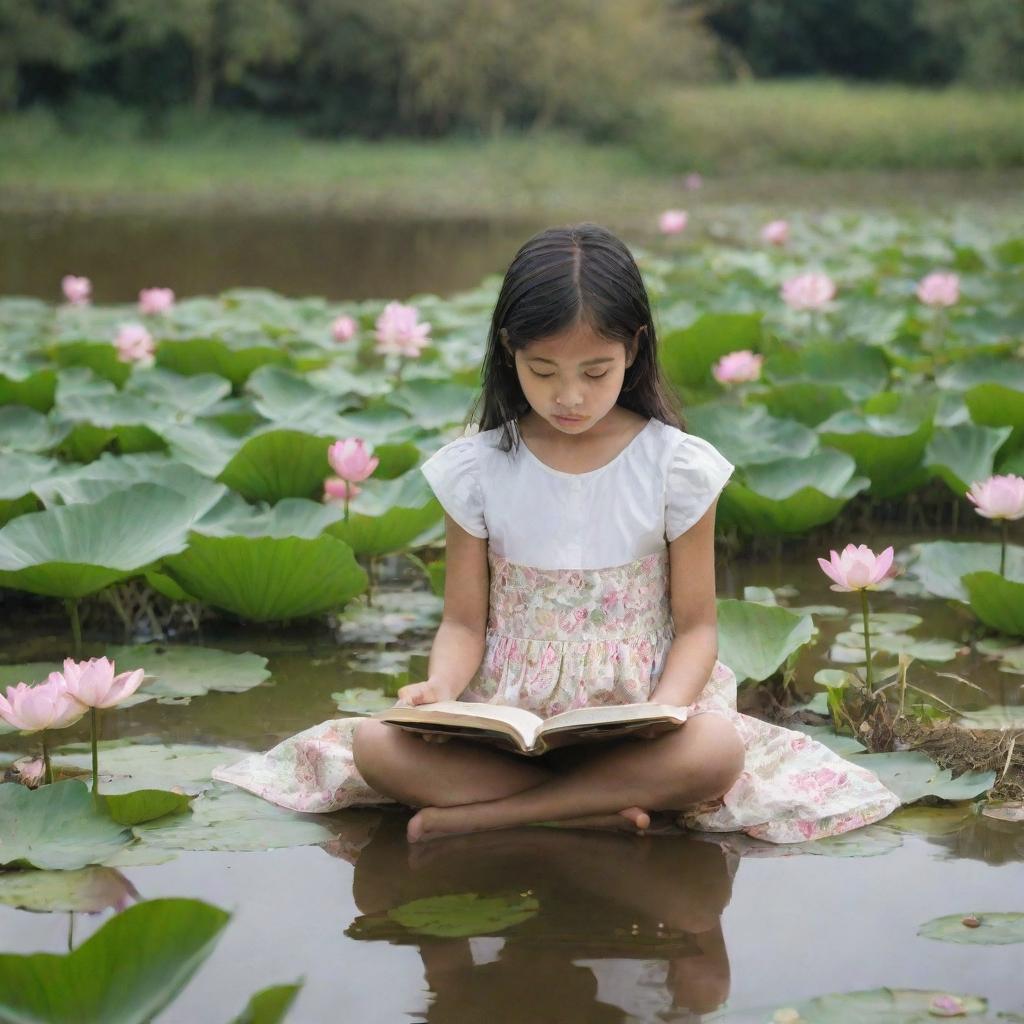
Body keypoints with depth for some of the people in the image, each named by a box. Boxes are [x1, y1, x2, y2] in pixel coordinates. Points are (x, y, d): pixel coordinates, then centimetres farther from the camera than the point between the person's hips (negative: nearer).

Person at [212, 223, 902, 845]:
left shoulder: (676, 467, -3)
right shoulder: (476, 471, 0)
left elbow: (696, 624, 0)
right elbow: (465, 621, 3)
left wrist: (664, 712, -21)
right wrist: (439, 688, -20)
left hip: (635, 711, 0)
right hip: (506, 712, 1)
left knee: (717, 749, -35)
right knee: (378, 744, -27)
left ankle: (473, 813, -28)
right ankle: (596, 808, -29)